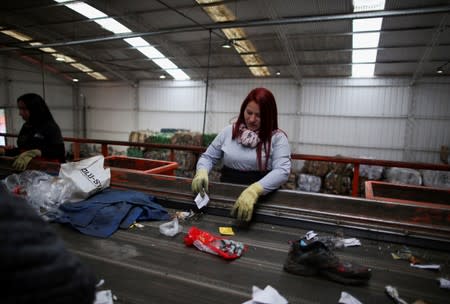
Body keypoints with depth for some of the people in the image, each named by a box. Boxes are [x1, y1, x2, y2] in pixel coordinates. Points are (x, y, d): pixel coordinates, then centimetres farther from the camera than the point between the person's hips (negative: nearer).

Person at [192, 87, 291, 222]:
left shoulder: (277, 137, -3)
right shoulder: (228, 131, 7)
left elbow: (282, 171, -15)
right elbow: (208, 157, 12)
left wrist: (254, 190, -30)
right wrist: (202, 172, -10)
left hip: (261, 199, -2)